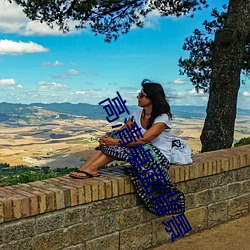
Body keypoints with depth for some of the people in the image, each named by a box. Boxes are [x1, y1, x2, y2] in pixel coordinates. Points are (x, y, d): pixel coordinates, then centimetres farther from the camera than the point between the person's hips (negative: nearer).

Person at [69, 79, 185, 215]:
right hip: (143, 153, 7)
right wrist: (106, 138, -22)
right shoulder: (138, 114, 6)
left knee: (119, 147, -29)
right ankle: (86, 168, -26)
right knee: (113, 135, -15)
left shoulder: (162, 118, -17)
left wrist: (116, 142, -30)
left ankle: (91, 168, -25)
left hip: (159, 158, -7)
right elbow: (122, 132, -1)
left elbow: (143, 139, -28)